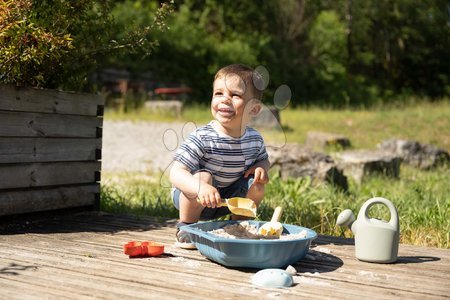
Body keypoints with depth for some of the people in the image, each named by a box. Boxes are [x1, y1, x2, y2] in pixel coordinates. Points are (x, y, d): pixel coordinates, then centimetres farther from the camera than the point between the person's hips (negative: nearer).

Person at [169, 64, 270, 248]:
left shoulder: (255, 139, -10)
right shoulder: (202, 138, -28)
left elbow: (263, 158, 13)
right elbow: (176, 173, -33)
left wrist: (261, 167, -13)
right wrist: (201, 188, -52)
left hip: (225, 199, 5)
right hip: (193, 198, -5)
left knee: (256, 185, -14)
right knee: (203, 176, -32)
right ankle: (186, 227, -9)